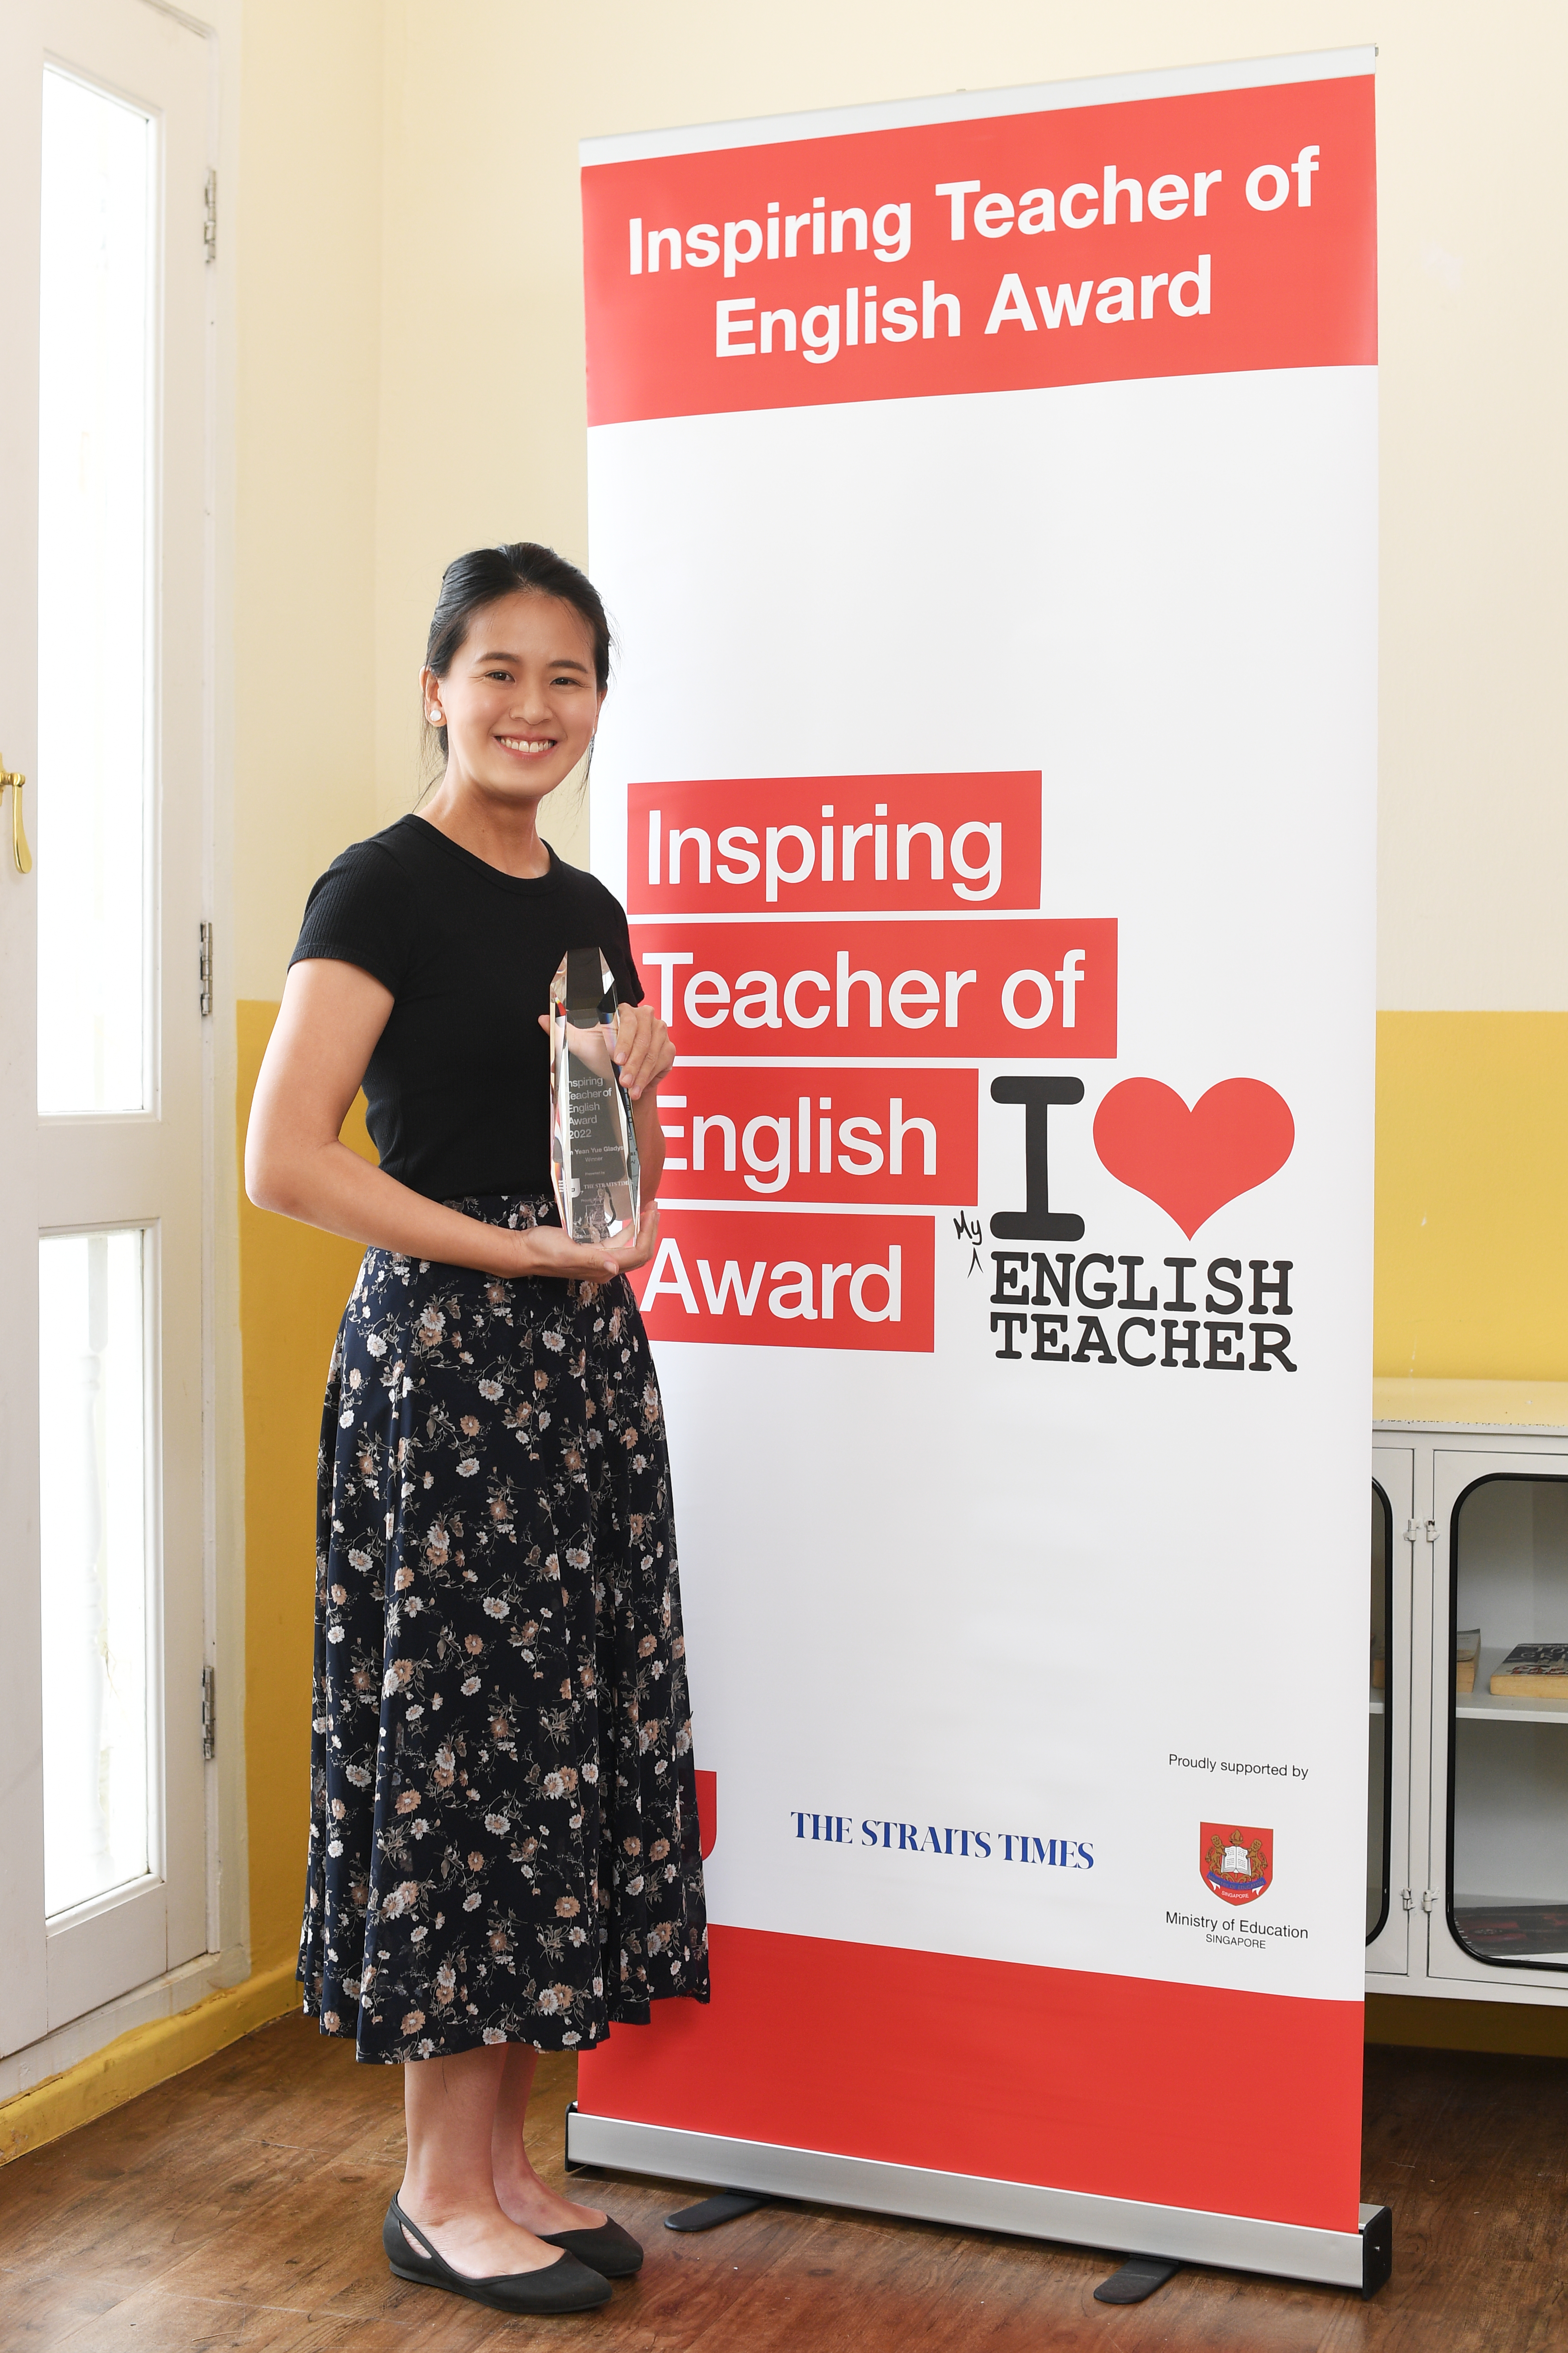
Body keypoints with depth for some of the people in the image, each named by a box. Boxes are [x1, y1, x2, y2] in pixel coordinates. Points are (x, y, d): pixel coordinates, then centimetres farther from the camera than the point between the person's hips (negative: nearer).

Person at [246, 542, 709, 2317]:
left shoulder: (586, 908, 15)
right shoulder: (384, 888, -7)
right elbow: (284, 1160, -16)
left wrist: (640, 1080, 0)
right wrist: (518, 1251, -17)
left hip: (584, 1358, 8)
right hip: (440, 1351, -7)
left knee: (570, 1739, 9)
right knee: (459, 1738, -2)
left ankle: (505, 2156, 22)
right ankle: (441, 2189, 13)